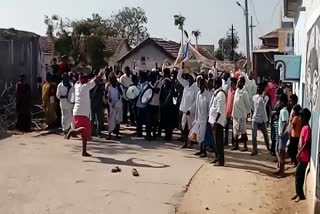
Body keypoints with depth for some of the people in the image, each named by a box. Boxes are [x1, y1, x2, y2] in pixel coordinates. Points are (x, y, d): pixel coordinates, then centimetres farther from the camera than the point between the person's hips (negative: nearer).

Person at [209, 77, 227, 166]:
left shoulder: (220, 94, -16)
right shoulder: (216, 93, 14)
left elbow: (219, 110, -21)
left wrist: (215, 121, -23)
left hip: (218, 120, -9)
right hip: (214, 120, 9)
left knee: (218, 141, -5)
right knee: (216, 140, 15)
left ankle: (221, 160, 0)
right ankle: (218, 157, 24)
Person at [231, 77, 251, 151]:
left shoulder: (244, 92, -13)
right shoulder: (236, 90, 9)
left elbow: (248, 104, -9)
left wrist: (246, 113, -6)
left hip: (241, 115, -7)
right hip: (235, 114, 7)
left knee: (243, 131, -1)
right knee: (235, 130, 12)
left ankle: (245, 146, 7)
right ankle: (236, 145, 22)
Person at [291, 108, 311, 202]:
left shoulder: (307, 128, -18)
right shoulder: (304, 127, 12)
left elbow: (306, 143, -21)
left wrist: (299, 153, -19)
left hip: (304, 156, -9)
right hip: (302, 156, 9)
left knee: (298, 174, -5)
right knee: (299, 175, 13)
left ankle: (300, 194, 2)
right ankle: (299, 193, 21)